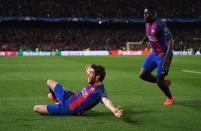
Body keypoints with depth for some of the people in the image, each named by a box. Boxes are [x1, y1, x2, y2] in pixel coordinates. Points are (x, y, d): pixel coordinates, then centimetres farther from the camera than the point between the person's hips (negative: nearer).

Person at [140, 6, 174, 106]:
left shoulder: (159, 24, -23)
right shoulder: (147, 24, 3)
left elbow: (170, 40, -25)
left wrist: (167, 57, -32)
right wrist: (143, 41, 10)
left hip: (163, 55, -8)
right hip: (154, 54, 8)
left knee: (159, 81, -3)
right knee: (143, 75, 5)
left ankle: (170, 98, 24)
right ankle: (164, 83, 25)